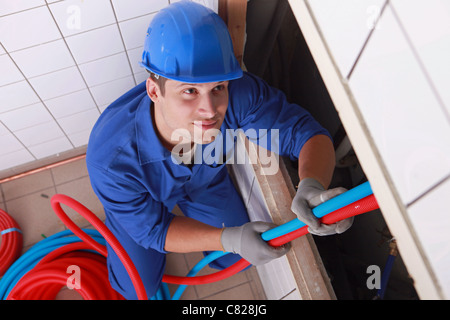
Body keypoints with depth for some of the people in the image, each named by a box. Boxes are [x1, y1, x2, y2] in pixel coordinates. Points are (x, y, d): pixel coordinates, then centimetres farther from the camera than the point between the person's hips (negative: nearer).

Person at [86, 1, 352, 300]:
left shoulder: (238, 93, -42)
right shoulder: (111, 159, -45)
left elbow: (306, 132, -32)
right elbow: (151, 228, -29)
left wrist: (312, 186, -56)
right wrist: (230, 238, -43)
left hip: (205, 179, 3)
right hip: (143, 198, -2)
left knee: (234, 260, 14)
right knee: (138, 288, 9)